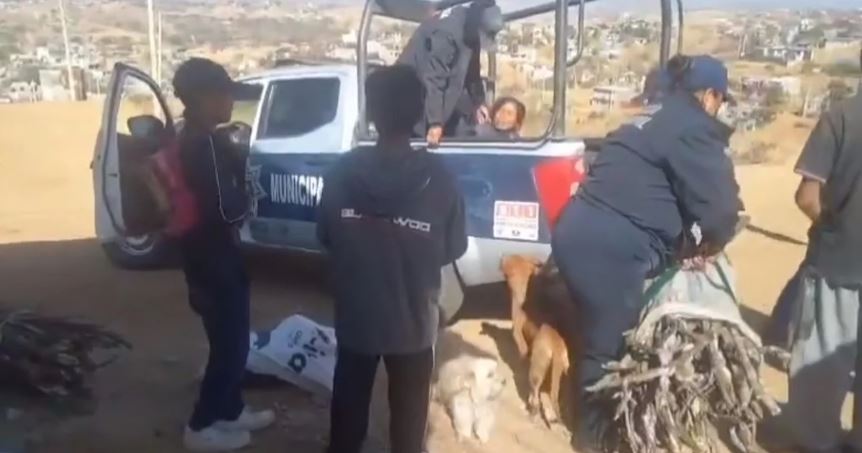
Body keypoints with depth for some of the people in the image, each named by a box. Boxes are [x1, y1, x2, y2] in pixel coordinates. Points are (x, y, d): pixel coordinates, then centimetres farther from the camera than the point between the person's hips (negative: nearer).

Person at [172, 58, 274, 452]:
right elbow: (227, 209, -26)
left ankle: (231, 411, 35)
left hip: (205, 259, 10)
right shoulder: (207, 145, -23)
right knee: (230, 345, 4)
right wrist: (248, 195, -9)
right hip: (215, 264, -10)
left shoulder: (189, 139, 8)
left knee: (229, 341, 21)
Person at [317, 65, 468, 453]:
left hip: (354, 315, 2)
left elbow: (325, 237, -3)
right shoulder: (437, 177, -17)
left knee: (349, 404, 23)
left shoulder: (344, 170, -14)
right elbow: (454, 249, -8)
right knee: (408, 412, 19)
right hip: (413, 320, -1)